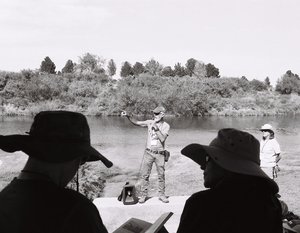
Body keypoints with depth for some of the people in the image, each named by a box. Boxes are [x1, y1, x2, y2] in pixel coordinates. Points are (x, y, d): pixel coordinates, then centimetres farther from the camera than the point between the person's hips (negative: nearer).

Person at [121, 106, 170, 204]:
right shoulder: (150, 122, 3)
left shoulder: (166, 126, -4)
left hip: (160, 154, -1)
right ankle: (143, 195, 12)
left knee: (161, 175, 6)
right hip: (148, 152, 1)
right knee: (145, 174, 2)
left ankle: (161, 195, 20)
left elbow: (162, 139, -15)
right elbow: (136, 122, 0)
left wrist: (156, 128, -20)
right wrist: (128, 116, -14)